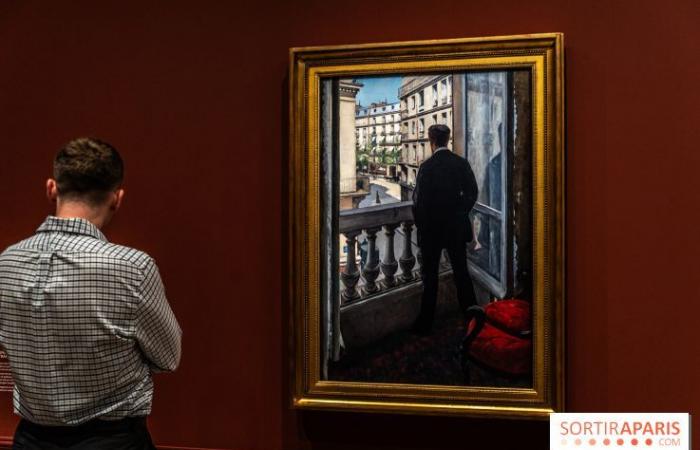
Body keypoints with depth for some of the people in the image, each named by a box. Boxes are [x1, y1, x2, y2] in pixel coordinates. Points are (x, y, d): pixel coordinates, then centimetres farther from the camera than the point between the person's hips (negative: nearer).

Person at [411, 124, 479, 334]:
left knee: (430, 276, 5)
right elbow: (472, 192, 2)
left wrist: (419, 223, 1)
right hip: (457, 227, 4)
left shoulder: (427, 166, -16)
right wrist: (461, 212, 14)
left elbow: (419, 199, -13)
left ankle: (425, 323, 11)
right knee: (461, 271, 15)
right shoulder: (461, 163, -2)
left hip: (432, 228, -4)